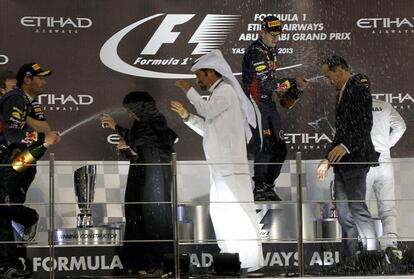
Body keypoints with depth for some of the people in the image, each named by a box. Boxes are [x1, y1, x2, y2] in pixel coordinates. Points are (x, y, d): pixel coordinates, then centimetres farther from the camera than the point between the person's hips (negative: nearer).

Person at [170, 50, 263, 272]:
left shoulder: (226, 90, -7)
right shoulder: (217, 93, 21)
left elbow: (208, 111, -23)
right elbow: (207, 129, 25)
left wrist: (189, 91, -11)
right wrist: (186, 116, 16)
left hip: (231, 165, -10)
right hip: (220, 166, 10)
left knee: (237, 209, -10)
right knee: (220, 210, 12)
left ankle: (250, 260, -8)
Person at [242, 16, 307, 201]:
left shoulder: (272, 51, 16)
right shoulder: (255, 52, -16)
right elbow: (267, 82, -24)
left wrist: (294, 91, 11)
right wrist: (294, 82, -23)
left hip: (269, 103, 9)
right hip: (256, 103, -9)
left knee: (280, 148, 8)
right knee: (264, 147, -13)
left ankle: (268, 186, 19)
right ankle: (259, 189, -6)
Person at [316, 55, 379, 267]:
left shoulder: (359, 89, -9)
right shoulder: (342, 92, 21)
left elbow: (365, 125, -18)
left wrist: (345, 146, -30)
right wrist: (327, 160, 25)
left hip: (355, 158, -10)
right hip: (342, 162, 10)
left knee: (357, 208, -12)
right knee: (343, 212, 7)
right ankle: (350, 263, 9)